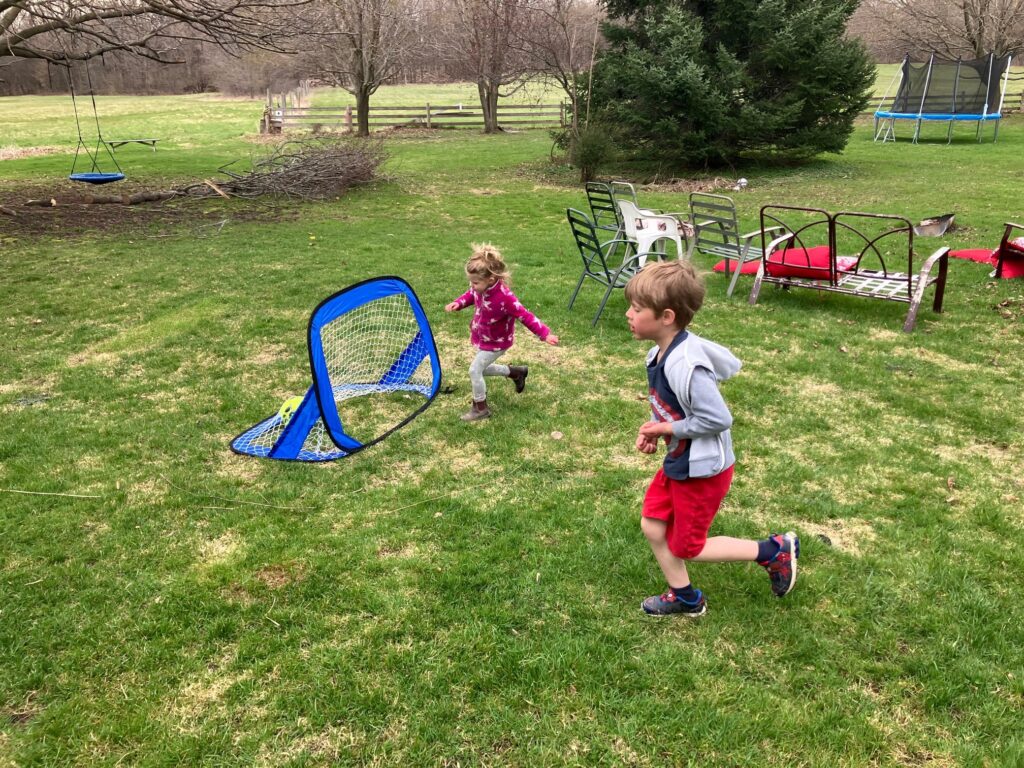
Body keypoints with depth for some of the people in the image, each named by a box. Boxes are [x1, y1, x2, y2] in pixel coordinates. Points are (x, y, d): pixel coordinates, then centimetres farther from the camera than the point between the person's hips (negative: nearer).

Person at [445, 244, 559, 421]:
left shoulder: (504, 298, -38)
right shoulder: (480, 287, -17)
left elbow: (525, 316, -32)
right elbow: (471, 295, 7)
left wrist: (545, 333, -36)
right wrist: (458, 303, -13)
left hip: (496, 343, -8)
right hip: (482, 338, 8)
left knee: (475, 370, -5)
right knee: (482, 369, 21)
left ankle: (481, 409, 14)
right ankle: (517, 372, 40)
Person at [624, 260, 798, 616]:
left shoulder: (685, 366, -32)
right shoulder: (660, 354, -2)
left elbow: (718, 418, -30)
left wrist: (667, 429, -21)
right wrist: (652, 429, -5)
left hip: (703, 469, -9)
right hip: (678, 462, 9)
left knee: (686, 547, 7)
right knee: (652, 526, 15)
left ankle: (774, 551, 19)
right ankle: (685, 597, 35)